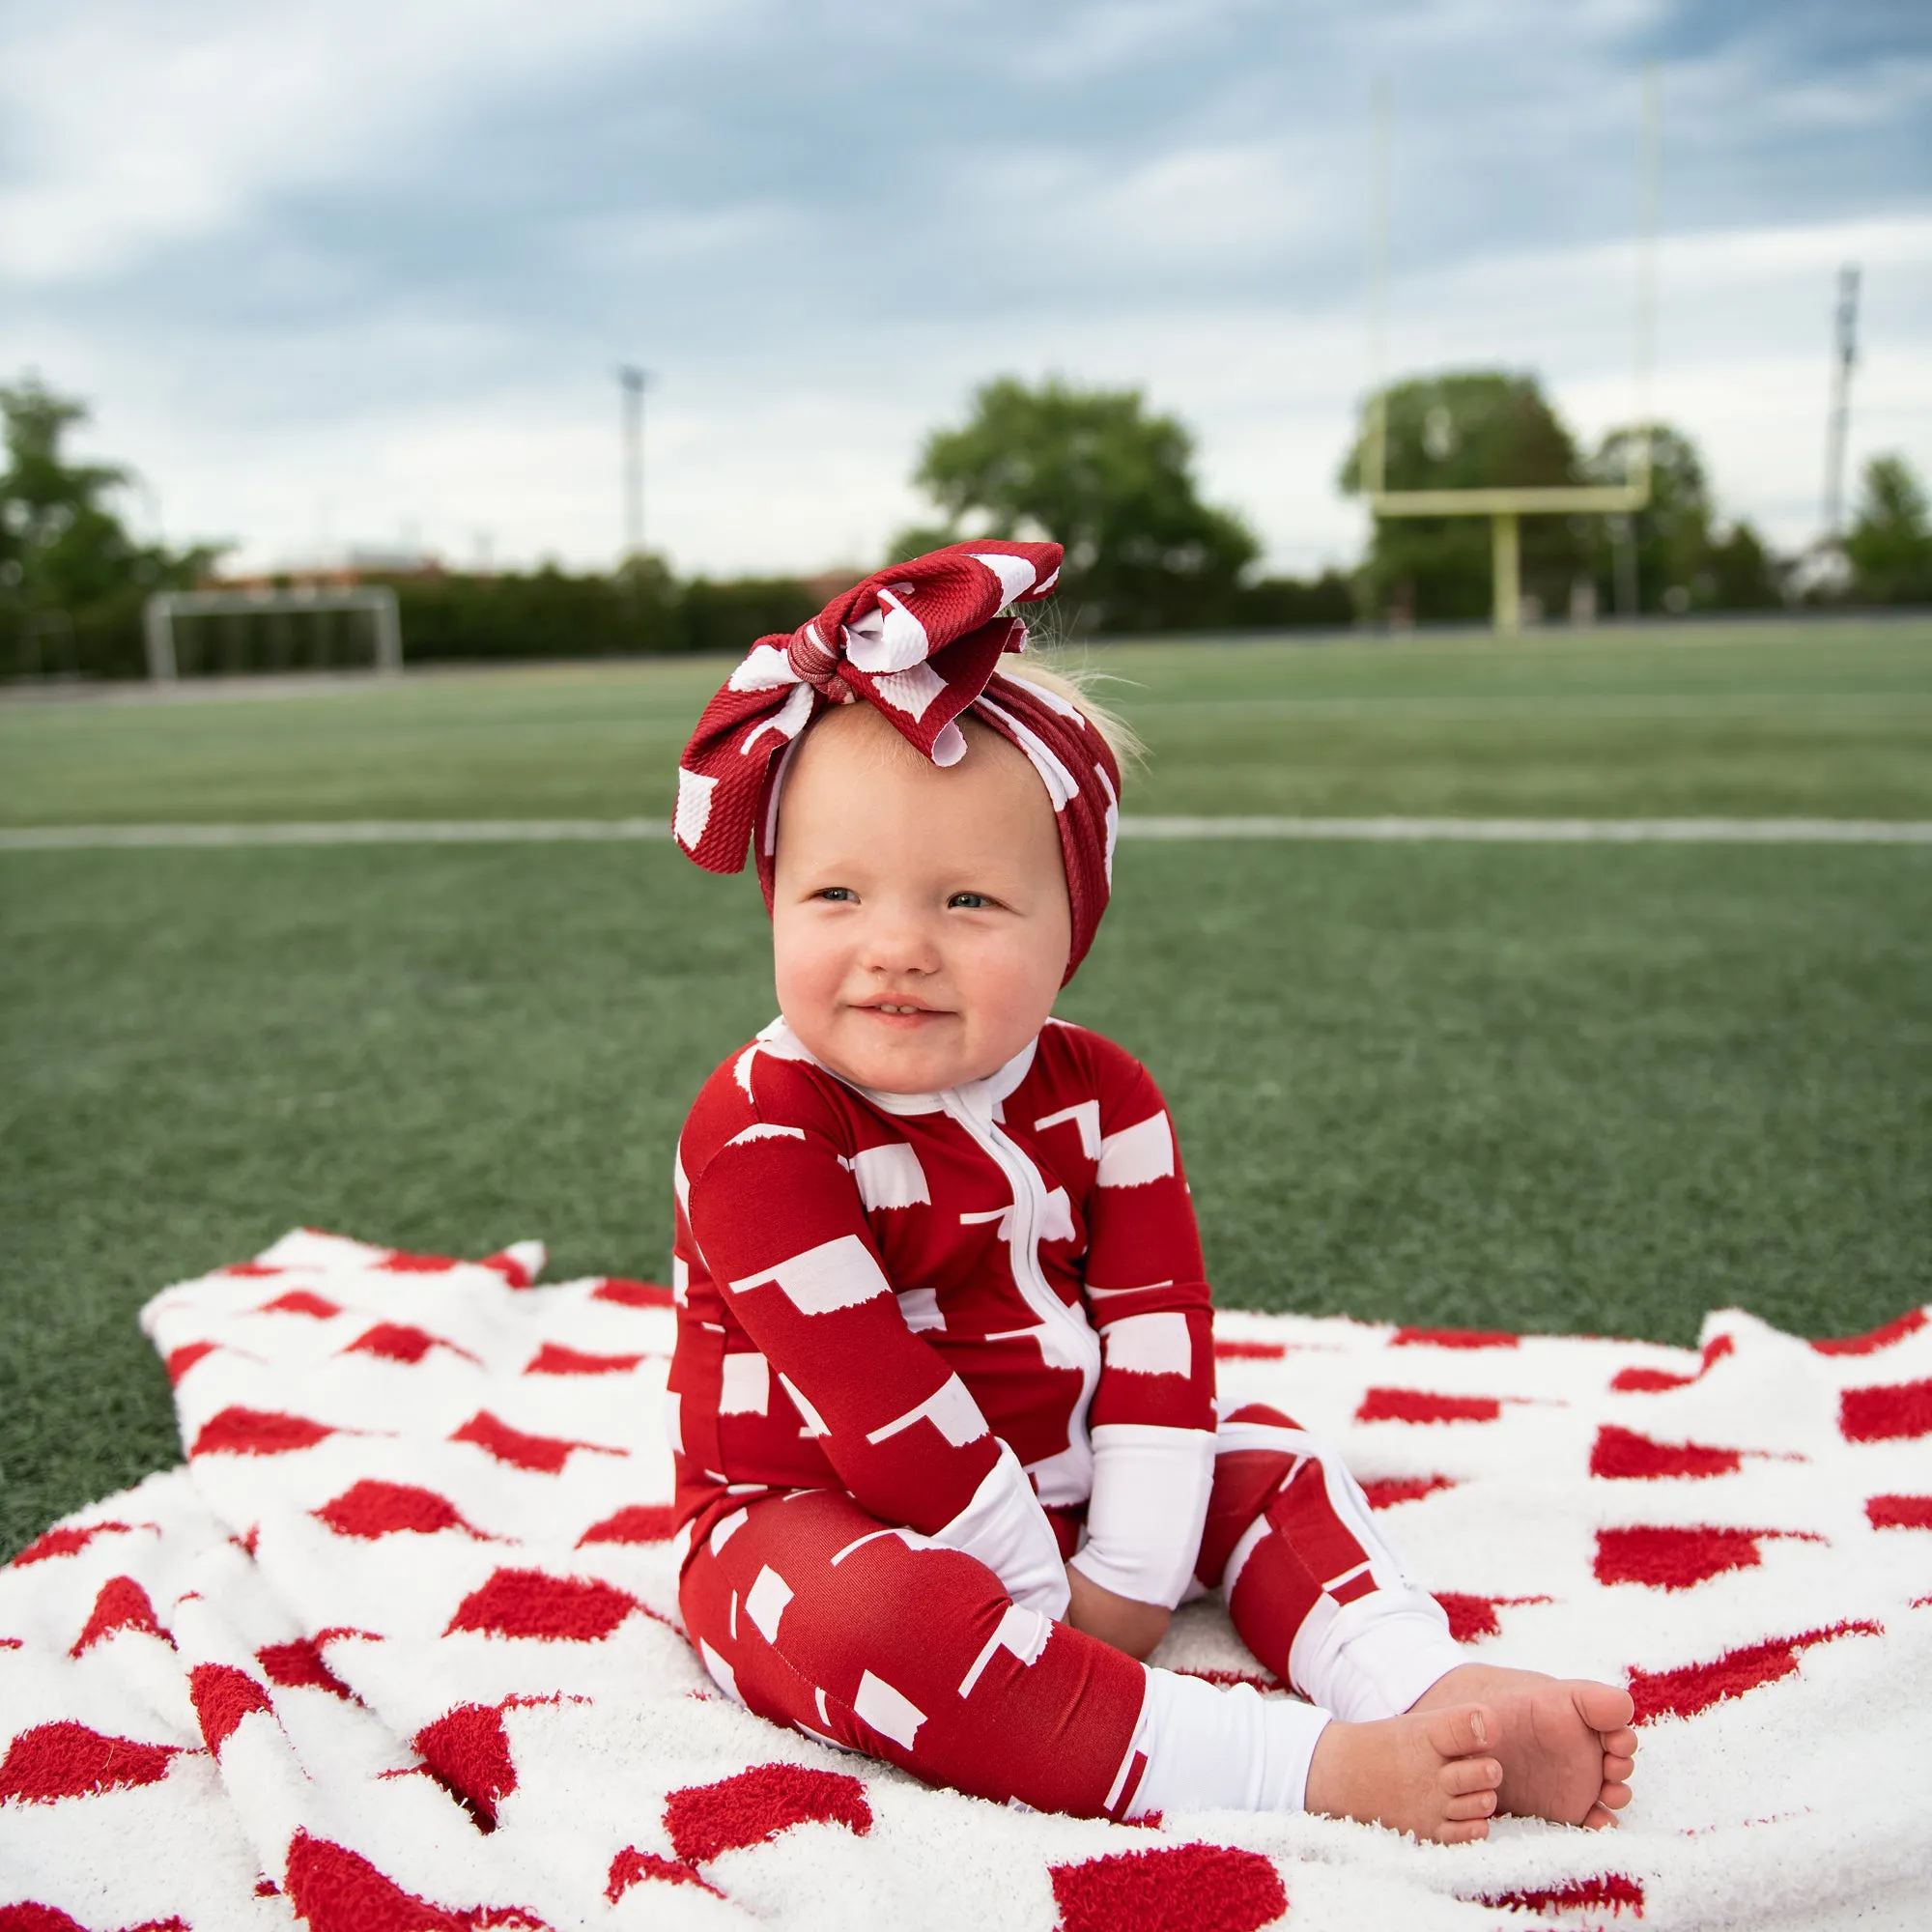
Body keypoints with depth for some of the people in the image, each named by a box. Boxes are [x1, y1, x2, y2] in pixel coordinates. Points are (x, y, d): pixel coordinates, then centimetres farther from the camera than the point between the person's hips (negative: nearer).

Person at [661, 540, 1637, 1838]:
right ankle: (1312, 1766, -38)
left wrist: (1127, 1581, -16)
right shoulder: (762, 1132, -24)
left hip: (1052, 1485, 6)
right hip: (820, 1519, -6)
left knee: (1264, 1457, 1)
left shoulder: (1100, 1097, -6)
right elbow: (873, 1402, -26)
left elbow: (1156, 1329, -9)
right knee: (869, 1613, -36)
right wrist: (1044, 1595, -22)